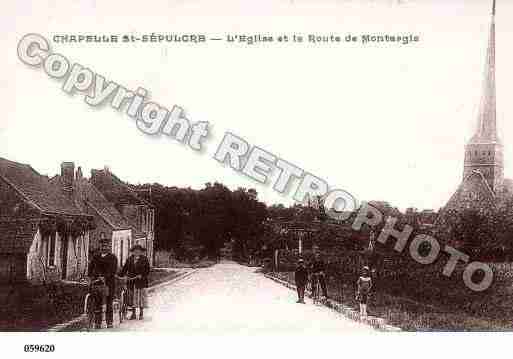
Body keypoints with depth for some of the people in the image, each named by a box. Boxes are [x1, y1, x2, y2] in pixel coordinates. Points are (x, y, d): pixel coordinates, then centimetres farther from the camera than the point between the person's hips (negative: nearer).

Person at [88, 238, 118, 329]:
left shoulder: (113, 258, 4)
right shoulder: (95, 257, 16)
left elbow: (113, 270, -8)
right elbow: (90, 268, 10)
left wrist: (105, 277, -21)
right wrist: (91, 276, -9)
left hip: (109, 282, -3)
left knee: (109, 304, -2)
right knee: (97, 303, 0)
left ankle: (109, 324, 4)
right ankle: (97, 324, 5)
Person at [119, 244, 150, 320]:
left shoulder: (144, 259, 2)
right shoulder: (130, 259, 10)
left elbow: (147, 270, -1)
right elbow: (125, 268, 6)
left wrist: (142, 275, -15)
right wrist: (121, 275, -8)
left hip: (141, 281, -3)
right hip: (131, 281, 3)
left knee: (141, 296, 0)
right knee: (132, 297, 5)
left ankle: (141, 313, 12)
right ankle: (133, 313, 16)